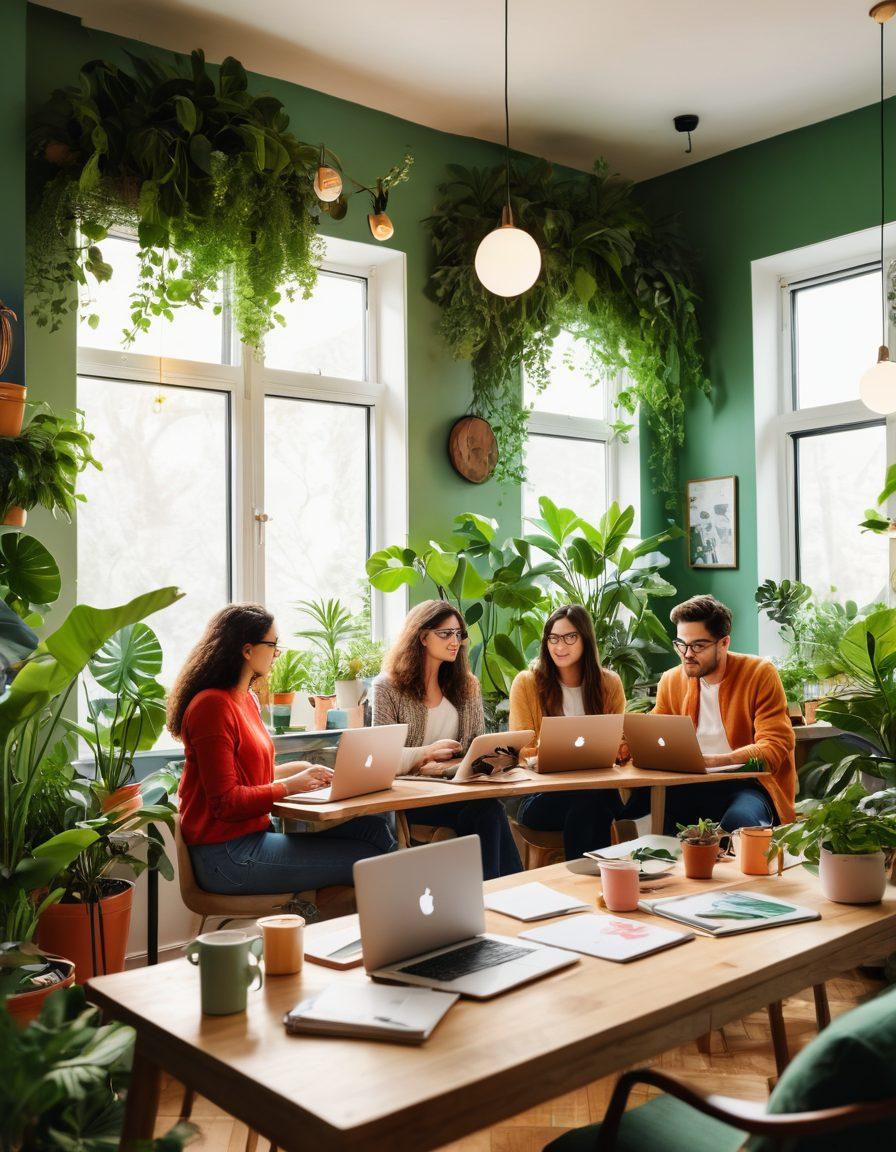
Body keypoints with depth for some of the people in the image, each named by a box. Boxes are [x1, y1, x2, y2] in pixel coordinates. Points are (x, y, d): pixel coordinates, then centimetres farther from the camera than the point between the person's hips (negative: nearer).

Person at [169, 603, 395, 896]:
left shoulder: (247, 699, 14)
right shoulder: (212, 706, -16)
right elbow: (226, 803, -17)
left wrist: (299, 769, 9)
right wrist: (289, 786, -11)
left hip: (254, 835, 9)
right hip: (228, 856, -9)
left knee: (373, 827, -4)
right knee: (368, 860, -15)